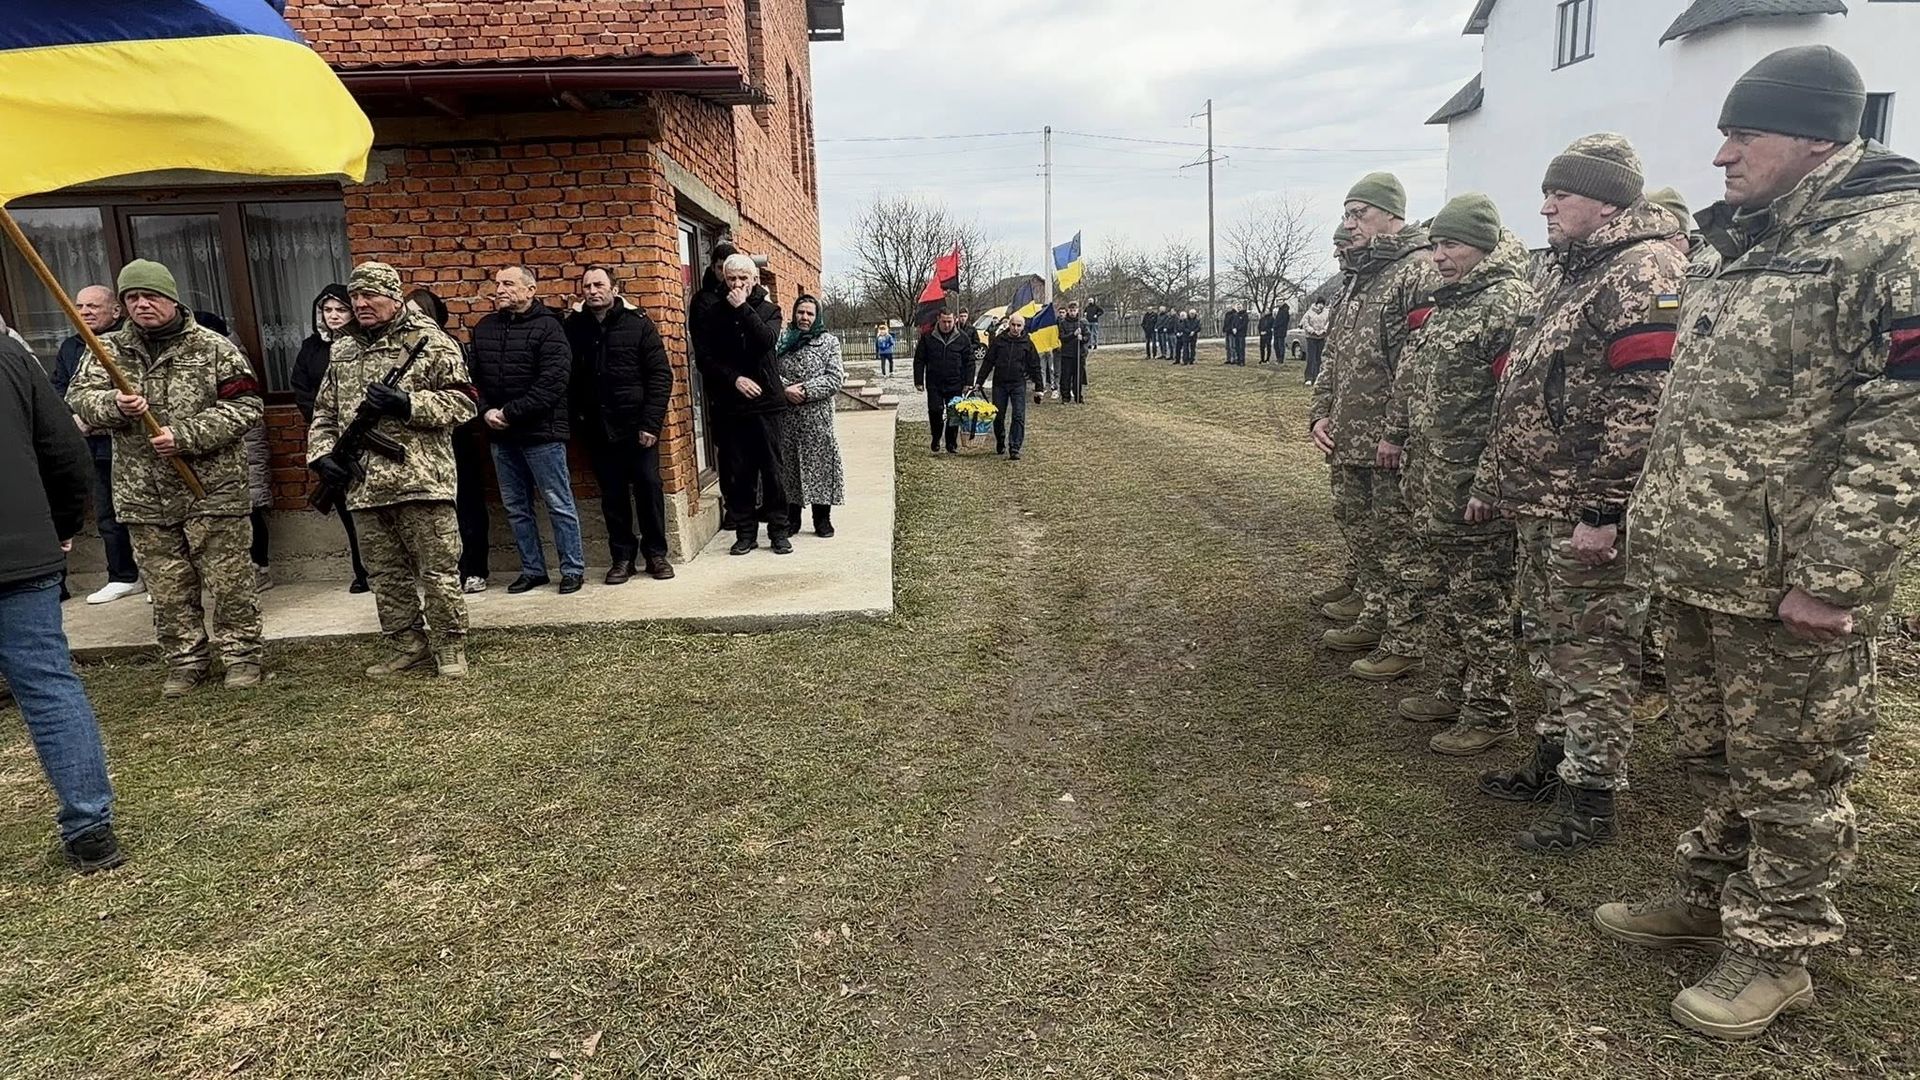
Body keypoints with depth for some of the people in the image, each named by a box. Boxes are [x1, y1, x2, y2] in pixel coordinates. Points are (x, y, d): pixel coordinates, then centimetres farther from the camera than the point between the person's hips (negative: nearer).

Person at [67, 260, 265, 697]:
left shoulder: (213, 348, -3)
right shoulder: (109, 350, 9)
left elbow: (246, 406, -9)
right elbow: (78, 398, 4)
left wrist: (185, 436, -17)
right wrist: (115, 405, -19)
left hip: (213, 491, -4)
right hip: (144, 496, 4)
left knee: (229, 580, 2)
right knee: (168, 588, 11)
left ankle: (243, 653, 14)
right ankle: (185, 659, 23)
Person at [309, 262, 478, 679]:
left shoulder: (429, 342, -1)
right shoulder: (342, 350, 17)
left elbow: (464, 401, -6)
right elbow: (325, 411, 23)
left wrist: (408, 404, -16)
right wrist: (321, 453, 8)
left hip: (422, 480, -6)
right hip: (364, 484, 6)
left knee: (438, 570, -1)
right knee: (385, 574, 12)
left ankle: (449, 649, 10)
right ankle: (406, 645, 23)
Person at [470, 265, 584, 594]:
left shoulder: (547, 327, -8)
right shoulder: (484, 328, 12)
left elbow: (553, 382, -16)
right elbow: (476, 378, 14)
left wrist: (509, 413, -15)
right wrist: (486, 411, -5)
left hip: (541, 432, -6)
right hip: (500, 434, 7)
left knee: (559, 504, 0)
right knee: (515, 507, 12)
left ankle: (573, 569, 10)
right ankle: (532, 570, 23)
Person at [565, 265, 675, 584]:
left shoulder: (638, 323, -3)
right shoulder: (574, 327, 4)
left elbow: (661, 374, -7)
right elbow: (569, 377, 6)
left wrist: (651, 422, -13)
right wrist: (577, 418, -4)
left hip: (636, 424, -2)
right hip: (597, 427, 2)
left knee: (649, 486, 1)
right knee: (612, 494, 8)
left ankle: (656, 553, 15)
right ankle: (621, 557, 18)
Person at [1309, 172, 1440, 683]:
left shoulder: (1420, 272, -12)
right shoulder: (1363, 276, 18)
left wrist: (1395, 433, -21)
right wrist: (1320, 413, 10)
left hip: (1390, 447, -9)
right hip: (1348, 441, 9)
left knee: (1397, 543, -1)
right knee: (1361, 532, 18)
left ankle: (1405, 644, 9)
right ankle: (1374, 620, 33)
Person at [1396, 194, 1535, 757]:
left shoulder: (1510, 302, -13)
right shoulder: (1445, 304, 16)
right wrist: (1411, 465, 20)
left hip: (1475, 489, -9)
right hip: (1431, 487, 9)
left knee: (1481, 602, 0)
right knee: (1441, 591, 17)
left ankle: (1490, 713, 13)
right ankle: (1455, 692, 32)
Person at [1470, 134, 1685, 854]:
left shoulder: (1644, 273, -13)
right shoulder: (1571, 272, 18)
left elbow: (1642, 408, -22)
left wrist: (1604, 512, -26)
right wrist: (1493, 483, 21)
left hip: (1588, 514, -10)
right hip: (1540, 506, 10)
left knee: (1593, 656, 0)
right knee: (1548, 641, 18)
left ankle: (1589, 801, 11)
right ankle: (1554, 760, 32)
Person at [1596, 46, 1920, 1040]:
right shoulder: (1740, 244, 14)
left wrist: (1830, 579, -21)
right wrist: (1657, 526, 16)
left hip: (1786, 586, -8)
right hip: (1696, 568, 8)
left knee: (1788, 774, 8)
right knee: (1711, 756, 20)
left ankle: (1773, 950, 23)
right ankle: (1711, 896, 37)